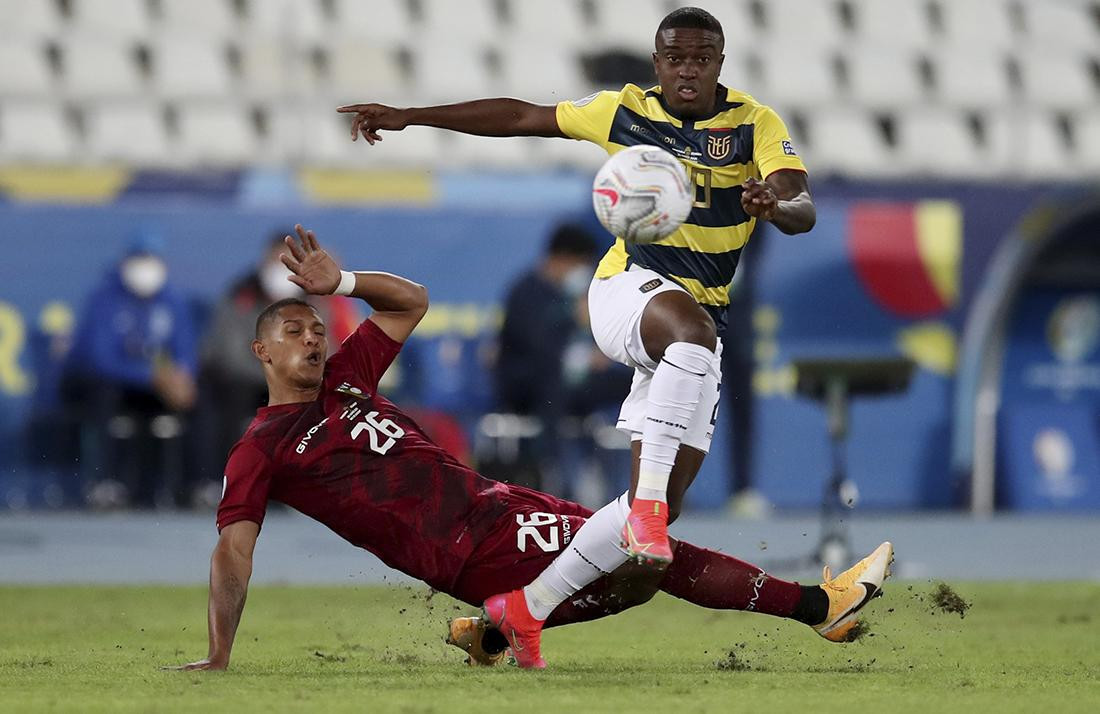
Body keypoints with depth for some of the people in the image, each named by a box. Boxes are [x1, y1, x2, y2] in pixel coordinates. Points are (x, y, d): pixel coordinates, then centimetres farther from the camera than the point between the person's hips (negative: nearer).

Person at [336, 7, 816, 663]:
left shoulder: (757, 124, -1)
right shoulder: (624, 112, 3)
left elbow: (803, 210, -15)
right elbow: (519, 117, 14)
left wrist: (776, 206, -40)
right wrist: (407, 117, 12)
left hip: (698, 328, 2)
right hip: (627, 288, -2)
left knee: (660, 508, -1)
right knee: (693, 328, -41)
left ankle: (524, 613, 12)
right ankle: (646, 503, -44)